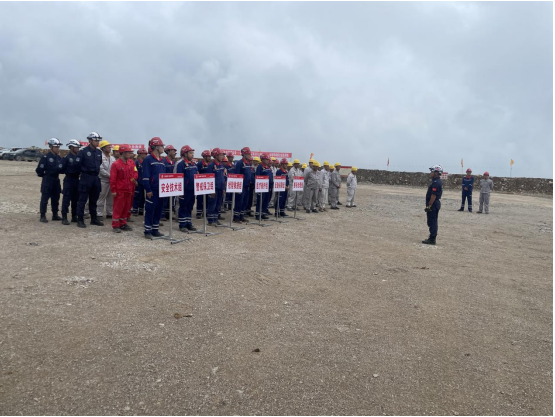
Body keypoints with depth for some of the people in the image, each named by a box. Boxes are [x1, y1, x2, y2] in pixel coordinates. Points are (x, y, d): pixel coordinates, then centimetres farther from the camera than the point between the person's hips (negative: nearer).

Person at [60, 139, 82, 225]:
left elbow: (81, 167, 16)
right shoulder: (66, 158, -7)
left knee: (76, 199, 11)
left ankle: (74, 217, 20)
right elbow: (62, 169, -11)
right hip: (68, 180, -6)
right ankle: (64, 218, -1)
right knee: (66, 199, -5)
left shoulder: (78, 157, 10)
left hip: (76, 180, 6)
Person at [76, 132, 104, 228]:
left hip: (96, 178, 6)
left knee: (94, 200, 13)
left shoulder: (99, 152, 10)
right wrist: (85, 171, -2)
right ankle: (80, 220, 3)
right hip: (86, 178, -6)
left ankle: (94, 219, 21)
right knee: (82, 200, -2)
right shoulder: (83, 151, -9)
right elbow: (77, 163, -9)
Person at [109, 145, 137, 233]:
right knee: (118, 208, 0)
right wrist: (113, 191, -14)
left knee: (126, 208, 12)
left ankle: (123, 224, 23)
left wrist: (132, 189, 13)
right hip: (119, 191, -7)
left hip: (128, 191, 7)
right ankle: (115, 226, 7)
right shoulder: (116, 164, -10)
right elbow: (112, 179, -12)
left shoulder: (130, 164, 10)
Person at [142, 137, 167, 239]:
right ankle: (147, 231, 6)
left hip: (161, 190, 7)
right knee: (150, 210, -1)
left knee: (159, 210, 11)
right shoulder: (148, 159, -8)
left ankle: (155, 230, 20)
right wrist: (148, 190, -16)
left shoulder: (162, 161, 15)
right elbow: (145, 176, -12)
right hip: (152, 190, -7)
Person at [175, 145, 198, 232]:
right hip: (185, 190, -8)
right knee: (183, 207, 2)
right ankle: (182, 225, 9)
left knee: (190, 207, 14)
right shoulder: (181, 164, -11)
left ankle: (189, 223, 23)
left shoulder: (194, 164, 14)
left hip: (192, 190, 8)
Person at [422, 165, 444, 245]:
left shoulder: (435, 183, -19)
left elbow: (433, 196, -23)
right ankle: (432, 237, 22)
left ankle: (432, 239, -2)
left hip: (433, 205, -11)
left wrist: (429, 206, -22)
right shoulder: (438, 182, 15)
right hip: (436, 204, 11)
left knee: (432, 222, -6)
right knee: (433, 222, 15)